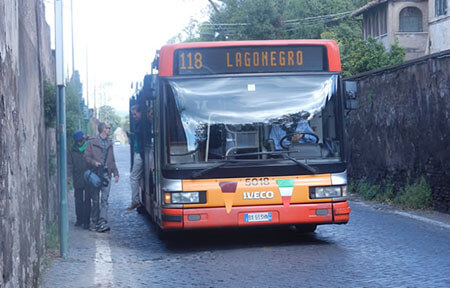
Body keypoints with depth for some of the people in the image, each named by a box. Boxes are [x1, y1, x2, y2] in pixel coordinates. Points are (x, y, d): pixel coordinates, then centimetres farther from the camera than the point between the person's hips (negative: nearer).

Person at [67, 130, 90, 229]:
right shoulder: (73, 151, 6)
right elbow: (69, 164, 8)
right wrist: (68, 175, -5)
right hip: (77, 179, 3)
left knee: (87, 200, -2)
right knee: (78, 200, 8)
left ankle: (86, 221, 2)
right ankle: (79, 219, 18)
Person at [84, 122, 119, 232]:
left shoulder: (109, 143, 18)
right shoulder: (92, 142, 3)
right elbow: (86, 156, 0)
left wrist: (115, 173, 15)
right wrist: (94, 162, -18)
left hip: (106, 174, 3)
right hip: (95, 174, -3)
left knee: (104, 199, -9)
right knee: (95, 200, 3)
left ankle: (103, 222, -17)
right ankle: (96, 222, 11)